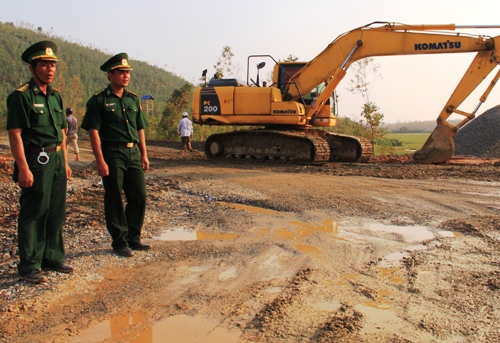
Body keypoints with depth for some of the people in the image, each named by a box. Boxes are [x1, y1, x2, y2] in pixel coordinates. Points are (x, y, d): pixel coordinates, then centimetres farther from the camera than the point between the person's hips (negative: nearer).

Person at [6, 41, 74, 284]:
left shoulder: (55, 96, 14)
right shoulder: (21, 96, -9)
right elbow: (15, 134, -14)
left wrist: (65, 162, 17)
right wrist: (23, 168, -20)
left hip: (57, 160, 8)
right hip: (36, 161, -7)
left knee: (56, 212, 12)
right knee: (33, 214, -2)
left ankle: (52, 258, 25)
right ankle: (29, 266, 8)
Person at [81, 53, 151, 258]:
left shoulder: (133, 99, 14)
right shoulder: (99, 100, -4)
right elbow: (94, 131, -9)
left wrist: (144, 154, 11)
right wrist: (100, 161, -15)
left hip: (133, 153, 6)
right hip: (112, 154, -6)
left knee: (139, 197, 8)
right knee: (114, 200, 3)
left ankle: (133, 238, 23)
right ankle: (120, 242, 14)